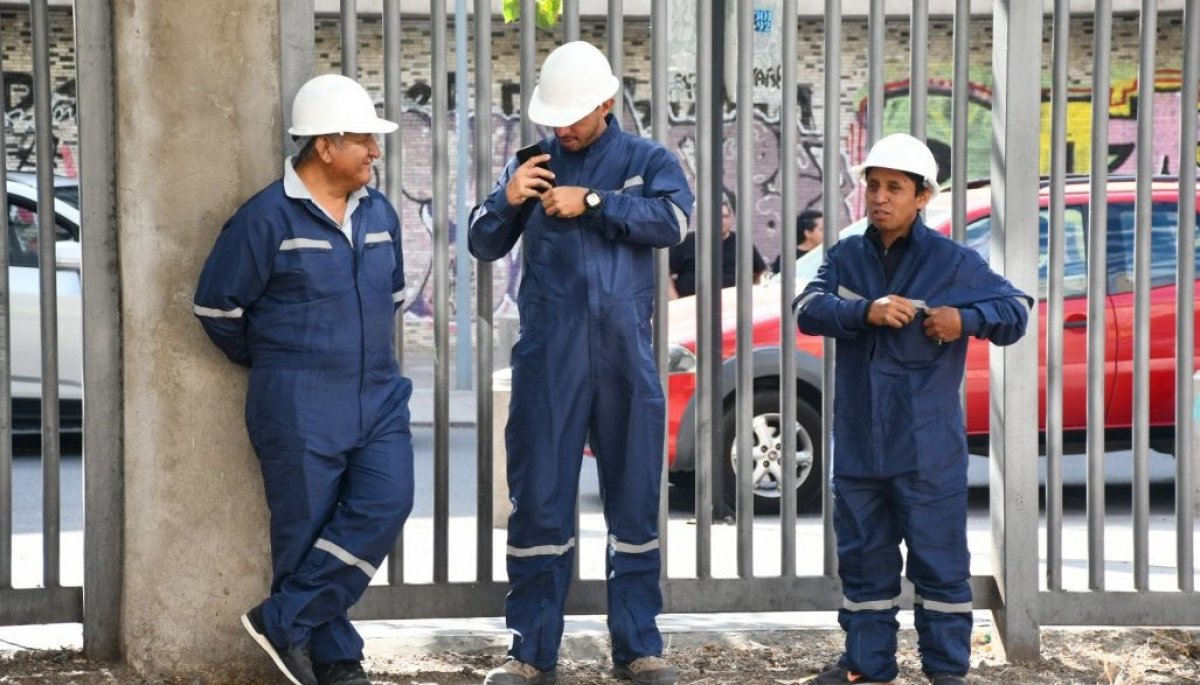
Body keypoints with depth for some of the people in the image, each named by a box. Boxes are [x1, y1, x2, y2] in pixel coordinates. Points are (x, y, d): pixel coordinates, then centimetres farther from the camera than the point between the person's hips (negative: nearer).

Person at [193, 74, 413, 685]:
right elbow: (216, 306, -3)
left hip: (378, 398, 5)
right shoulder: (267, 217, -9)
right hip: (300, 407, -5)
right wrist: (273, 364, 9)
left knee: (384, 507, -10)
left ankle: (285, 620, 2)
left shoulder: (379, 213, 10)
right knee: (307, 530, 0)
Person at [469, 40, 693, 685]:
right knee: (538, 502, 1)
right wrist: (506, 200, -13)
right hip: (548, 358, 0)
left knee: (634, 501, 6)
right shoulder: (532, 165, 10)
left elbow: (673, 219, -12)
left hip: (626, 355, 0)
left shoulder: (646, 160, 6)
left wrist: (592, 202, -17)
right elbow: (484, 246, 6)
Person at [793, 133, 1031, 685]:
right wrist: (866, 311, -25)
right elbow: (808, 309, -8)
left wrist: (967, 320, -19)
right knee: (863, 559, 12)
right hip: (858, 446, 4)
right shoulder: (846, 258, 7)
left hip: (928, 448, -4)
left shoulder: (954, 262, -2)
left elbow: (1016, 309, 0)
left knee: (939, 561, 1)